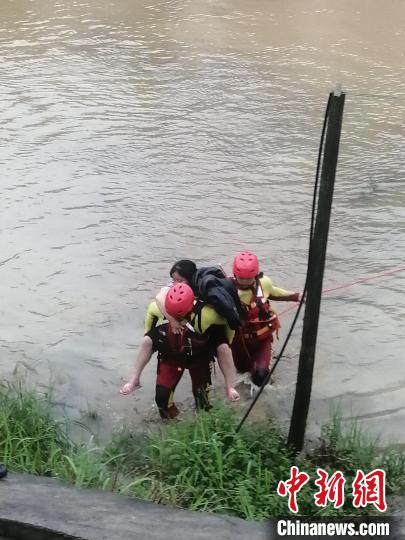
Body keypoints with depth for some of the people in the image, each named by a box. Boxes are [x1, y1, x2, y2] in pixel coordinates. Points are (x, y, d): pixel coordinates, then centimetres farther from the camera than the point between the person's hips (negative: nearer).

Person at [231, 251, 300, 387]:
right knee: (242, 368, 24)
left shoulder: (264, 283, -16)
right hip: (239, 339, 0)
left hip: (262, 338, 0)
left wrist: (296, 296, 3)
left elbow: (273, 292, 7)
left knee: (260, 374, -14)